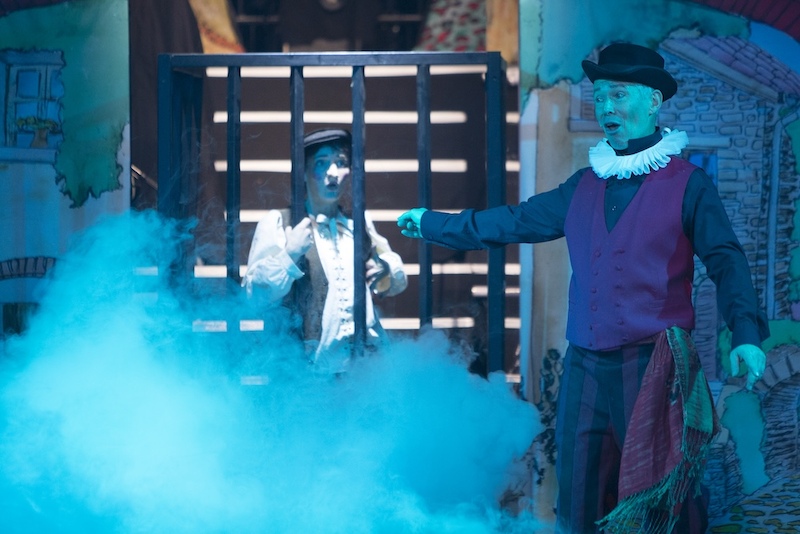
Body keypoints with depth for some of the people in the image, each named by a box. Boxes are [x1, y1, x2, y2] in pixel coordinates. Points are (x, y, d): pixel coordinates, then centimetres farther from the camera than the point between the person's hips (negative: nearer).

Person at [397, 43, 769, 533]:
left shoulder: (688, 184, 0)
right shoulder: (585, 186, 15)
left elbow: (727, 263, -5)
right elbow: (513, 222, 22)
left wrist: (747, 333, -20)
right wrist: (432, 224, 26)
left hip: (655, 367, -5)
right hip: (585, 366, 5)